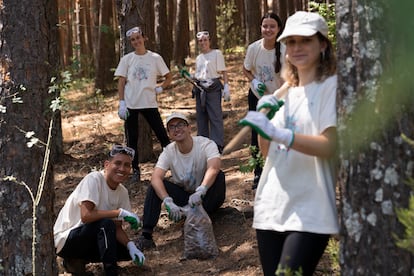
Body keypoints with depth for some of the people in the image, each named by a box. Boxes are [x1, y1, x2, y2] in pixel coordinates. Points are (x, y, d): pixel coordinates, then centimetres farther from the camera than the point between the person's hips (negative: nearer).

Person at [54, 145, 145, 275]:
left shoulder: (122, 192, 2)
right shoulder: (94, 179, -20)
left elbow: (117, 228, 2)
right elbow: (86, 216, -31)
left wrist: (131, 245, -17)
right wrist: (120, 212, -25)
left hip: (90, 238, 8)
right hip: (65, 240, -8)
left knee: (128, 251, -6)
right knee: (106, 224, -31)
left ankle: (77, 260, 7)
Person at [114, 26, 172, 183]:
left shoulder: (155, 58, 3)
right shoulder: (127, 59, 3)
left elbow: (169, 77, 11)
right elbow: (121, 82, 2)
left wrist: (159, 89, -1)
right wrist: (122, 104, -5)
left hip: (150, 104, -1)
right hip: (131, 105, 1)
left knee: (162, 135, -2)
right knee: (132, 139, 4)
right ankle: (135, 170, 13)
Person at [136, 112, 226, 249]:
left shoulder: (206, 144, -18)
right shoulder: (169, 152, -9)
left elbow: (213, 168, -38)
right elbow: (156, 178, -25)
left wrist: (200, 192, -56)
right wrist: (168, 202, -43)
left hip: (206, 197, -2)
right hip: (183, 196, 2)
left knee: (219, 176, -30)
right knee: (156, 185, -20)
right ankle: (146, 234, -24)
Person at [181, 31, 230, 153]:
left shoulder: (216, 53, 1)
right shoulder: (198, 58, 18)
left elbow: (223, 72, -3)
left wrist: (226, 86, -13)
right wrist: (188, 76, 7)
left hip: (213, 88, -6)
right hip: (200, 88, 6)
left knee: (215, 116, -9)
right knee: (201, 117, 8)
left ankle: (218, 143, -9)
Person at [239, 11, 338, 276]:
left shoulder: (331, 86, -5)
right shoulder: (286, 92, 16)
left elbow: (329, 146, -19)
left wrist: (276, 132, -30)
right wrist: (263, 115, 1)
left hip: (309, 213, -7)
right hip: (271, 208, 7)